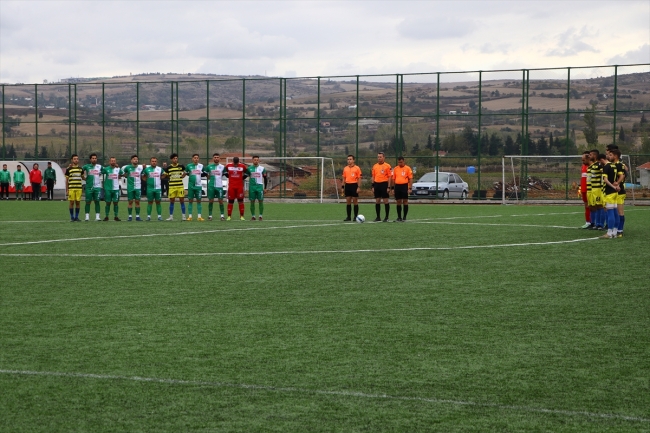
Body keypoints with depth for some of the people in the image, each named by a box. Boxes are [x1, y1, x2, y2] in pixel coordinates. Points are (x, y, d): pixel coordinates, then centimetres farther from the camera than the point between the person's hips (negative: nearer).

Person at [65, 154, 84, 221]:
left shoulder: (81, 169, 10)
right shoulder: (68, 169, 2)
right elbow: (66, 180, 4)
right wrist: (66, 190, -1)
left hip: (79, 188, 3)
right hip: (71, 188, -2)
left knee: (78, 202, 3)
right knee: (71, 202, -1)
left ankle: (76, 217, 11)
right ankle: (72, 217, 6)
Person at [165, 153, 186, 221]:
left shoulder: (181, 166, 2)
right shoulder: (168, 168, 3)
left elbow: (185, 172, 19)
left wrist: (183, 175, 4)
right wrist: (169, 178, -2)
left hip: (180, 186, -1)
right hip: (172, 187, 1)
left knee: (182, 200, -1)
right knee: (171, 201, 3)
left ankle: (183, 216, 5)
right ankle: (171, 216, 10)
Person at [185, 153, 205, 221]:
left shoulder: (201, 166, 5)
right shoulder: (189, 166, 2)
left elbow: (204, 174, 15)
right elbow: (185, 173, 11)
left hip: (198, 186, 1)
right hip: (191, 185, -1)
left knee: (199, 200, 2)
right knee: (191, 201, 2)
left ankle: (199, 216, 4)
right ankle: (190, 216, 6)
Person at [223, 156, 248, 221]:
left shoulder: (242, 166, -2)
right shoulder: (228, 166, 0)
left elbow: (246, 174, 12)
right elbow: (225, 172, 17)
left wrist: (242, 178, 5)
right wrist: (229, 177, 10)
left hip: (240, 186, 0)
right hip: (231, 186, 0)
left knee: (240, 201, -1)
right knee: (230, 201, 2)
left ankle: (241, 216, 3)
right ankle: (229, 216, 7)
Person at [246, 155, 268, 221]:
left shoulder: (262, 168, 5)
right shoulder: (249, 168, 6)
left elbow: (265, 178, 8)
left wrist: (265, 188, 4)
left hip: (260, 186, -1)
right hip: (252, 186, 1)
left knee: (261, 201, -4)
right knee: (252, 202, 1)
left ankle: (260, 216, 2)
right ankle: (253, 216, 6)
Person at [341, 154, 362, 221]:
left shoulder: (357, 168, -3)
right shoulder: (345, 168, 11)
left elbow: (359, 178, -4)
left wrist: (358, 187, -12)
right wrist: (343, 187, 10)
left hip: (354, 185, -4)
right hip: (347, 185, 4)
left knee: (355, 202, 0)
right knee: (348, 202, 5)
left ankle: (356, 216, 6)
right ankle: (348, 217, 9)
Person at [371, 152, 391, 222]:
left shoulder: (387, 166, -4)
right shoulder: (375, 166, 11)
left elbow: (389, 177, -6)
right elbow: (373, 177, 15)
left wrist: (388, 187, -12)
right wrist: (373, 186, 9)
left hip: (384, 184, -5)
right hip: (377, 184, 5)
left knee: (385, 201, -2)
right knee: (377, 201, 6)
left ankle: (386, 217, 4)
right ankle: (378, 217, 13)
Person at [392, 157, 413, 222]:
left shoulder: (408, 168, -1)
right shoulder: (395, 169, 11)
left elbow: (410, 179, -4)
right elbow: (393, 179, 15)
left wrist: (410, 188, -11)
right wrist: (393, 188, 10)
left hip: (404, 186, -4)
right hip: (397, 186, 4)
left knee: (405, 201, -2)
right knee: (398, 202, 6)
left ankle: (404, 217, 3)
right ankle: (399, 217, 12)